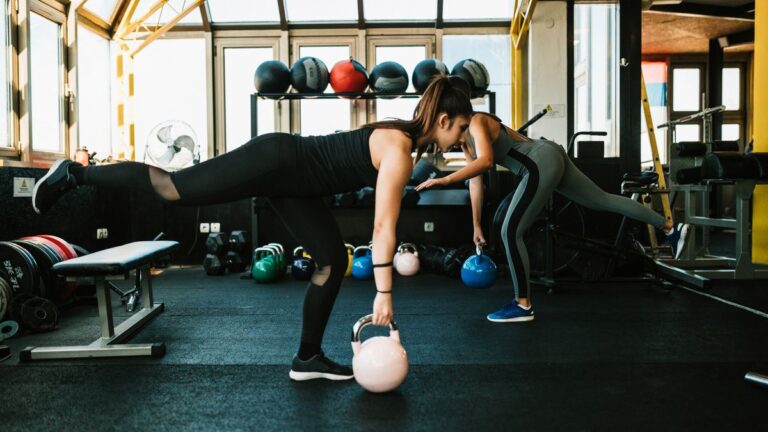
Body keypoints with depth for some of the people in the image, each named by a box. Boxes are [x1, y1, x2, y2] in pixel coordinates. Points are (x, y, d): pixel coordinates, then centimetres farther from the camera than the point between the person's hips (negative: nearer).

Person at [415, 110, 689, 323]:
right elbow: (475, 182, 17)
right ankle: (670, 227, 31)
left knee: (510, 232, -10)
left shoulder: (476, 122, -13)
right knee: (604, 200, 19)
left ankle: (522, 306, -1)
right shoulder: (465, 139, 14)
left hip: (542, 162, -10)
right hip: (549, 161, 10)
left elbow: (485, 161, -30)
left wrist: (444, 180, -32)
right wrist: (476, 226, 18)